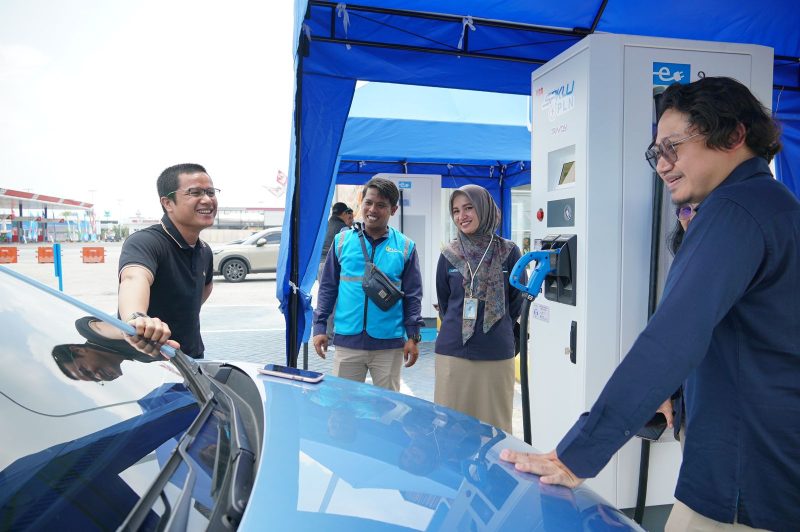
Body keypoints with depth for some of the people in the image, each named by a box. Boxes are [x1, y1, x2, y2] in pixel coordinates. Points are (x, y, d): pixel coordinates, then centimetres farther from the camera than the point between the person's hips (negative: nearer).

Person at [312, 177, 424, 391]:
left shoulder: (405, 247, 1)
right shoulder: (342, 241, 3)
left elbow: (413, 295, 3)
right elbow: (327, 287, 7)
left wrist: (413, 336, -1)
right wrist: (319, 327, 2)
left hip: (389, 344, 0)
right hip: (347, 341, 1)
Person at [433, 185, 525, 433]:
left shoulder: (508, 252, 1)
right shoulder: (449, 255, 3)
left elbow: (517, 301, 9)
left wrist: (497, 329, 12)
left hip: (497, 354, 0)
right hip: (453, 352, 1)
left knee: (495, 423, 7)